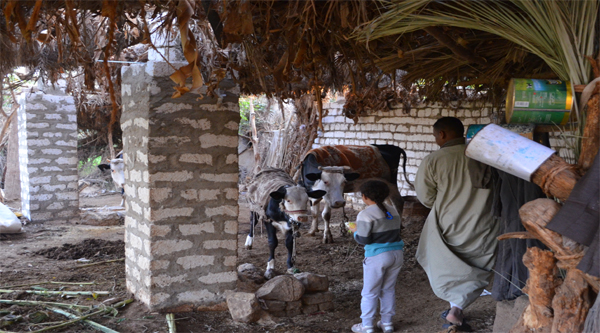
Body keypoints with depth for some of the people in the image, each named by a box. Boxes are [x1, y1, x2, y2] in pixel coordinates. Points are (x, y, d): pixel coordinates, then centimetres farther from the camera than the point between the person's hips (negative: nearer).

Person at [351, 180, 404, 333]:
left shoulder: (366, 214, -13)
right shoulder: (393, 211, 9)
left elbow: (363, 239, -14)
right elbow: (396, 231, 13)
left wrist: (356, 232, 5)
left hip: (377, 256, -7)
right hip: (397, 253, 7)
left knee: (370, 292, 6)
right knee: (388, 289, 18)